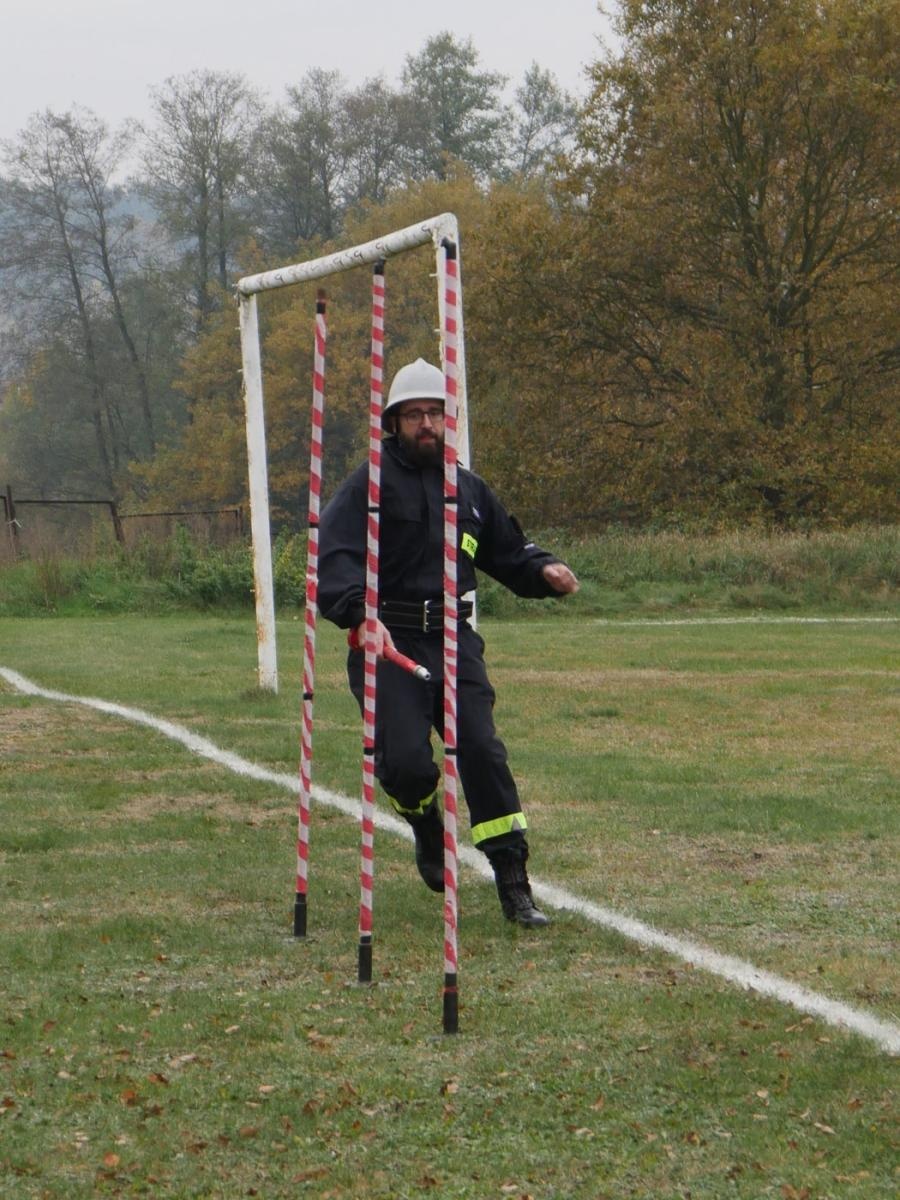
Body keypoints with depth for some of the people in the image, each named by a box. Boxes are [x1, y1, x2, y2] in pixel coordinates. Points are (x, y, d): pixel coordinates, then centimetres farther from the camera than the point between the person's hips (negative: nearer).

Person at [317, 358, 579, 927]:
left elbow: (507, 550, 27)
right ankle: (428, 827, 23)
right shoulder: (371, 485, -1)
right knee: (406, 762, -14)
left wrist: (543, 570, 4)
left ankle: (514, 884, -7)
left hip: (455, 642, 4)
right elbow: (334, 557, -14)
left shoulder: (470, 490, 17)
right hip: (387, 643, -4)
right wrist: (360, 614, -32)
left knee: (482, 749, -10)